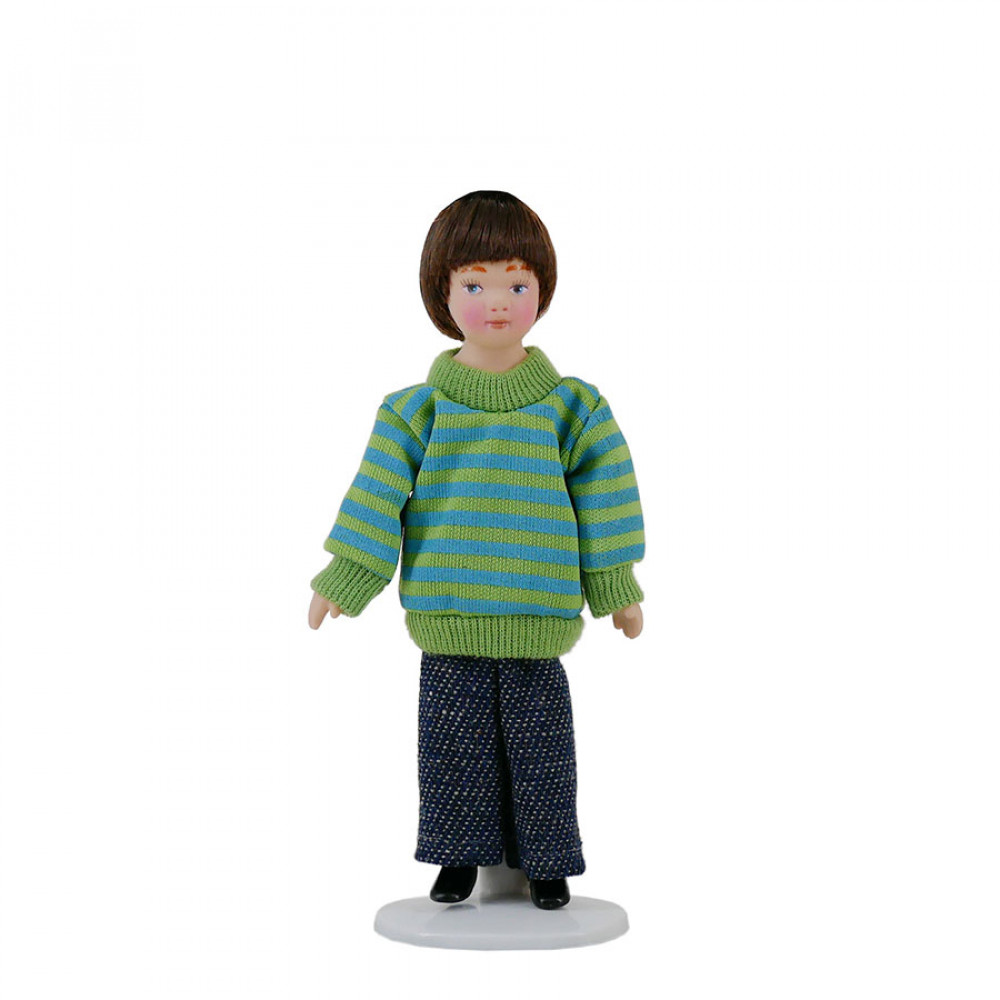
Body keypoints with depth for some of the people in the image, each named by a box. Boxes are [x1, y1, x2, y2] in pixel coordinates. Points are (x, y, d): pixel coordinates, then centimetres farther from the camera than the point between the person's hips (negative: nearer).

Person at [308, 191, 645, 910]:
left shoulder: (572, 408, 0)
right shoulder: (418, 411, -1)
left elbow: (604, 495, 3)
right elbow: (379, 496, 0)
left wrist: (617, 588, 3)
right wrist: (341, 581, -1)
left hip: (537, 616, 0)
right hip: (447, 620, 1)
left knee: (538, 745, 8)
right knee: (455, 742, 9)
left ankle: (547, 860, 25)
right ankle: (460, 857, 27)